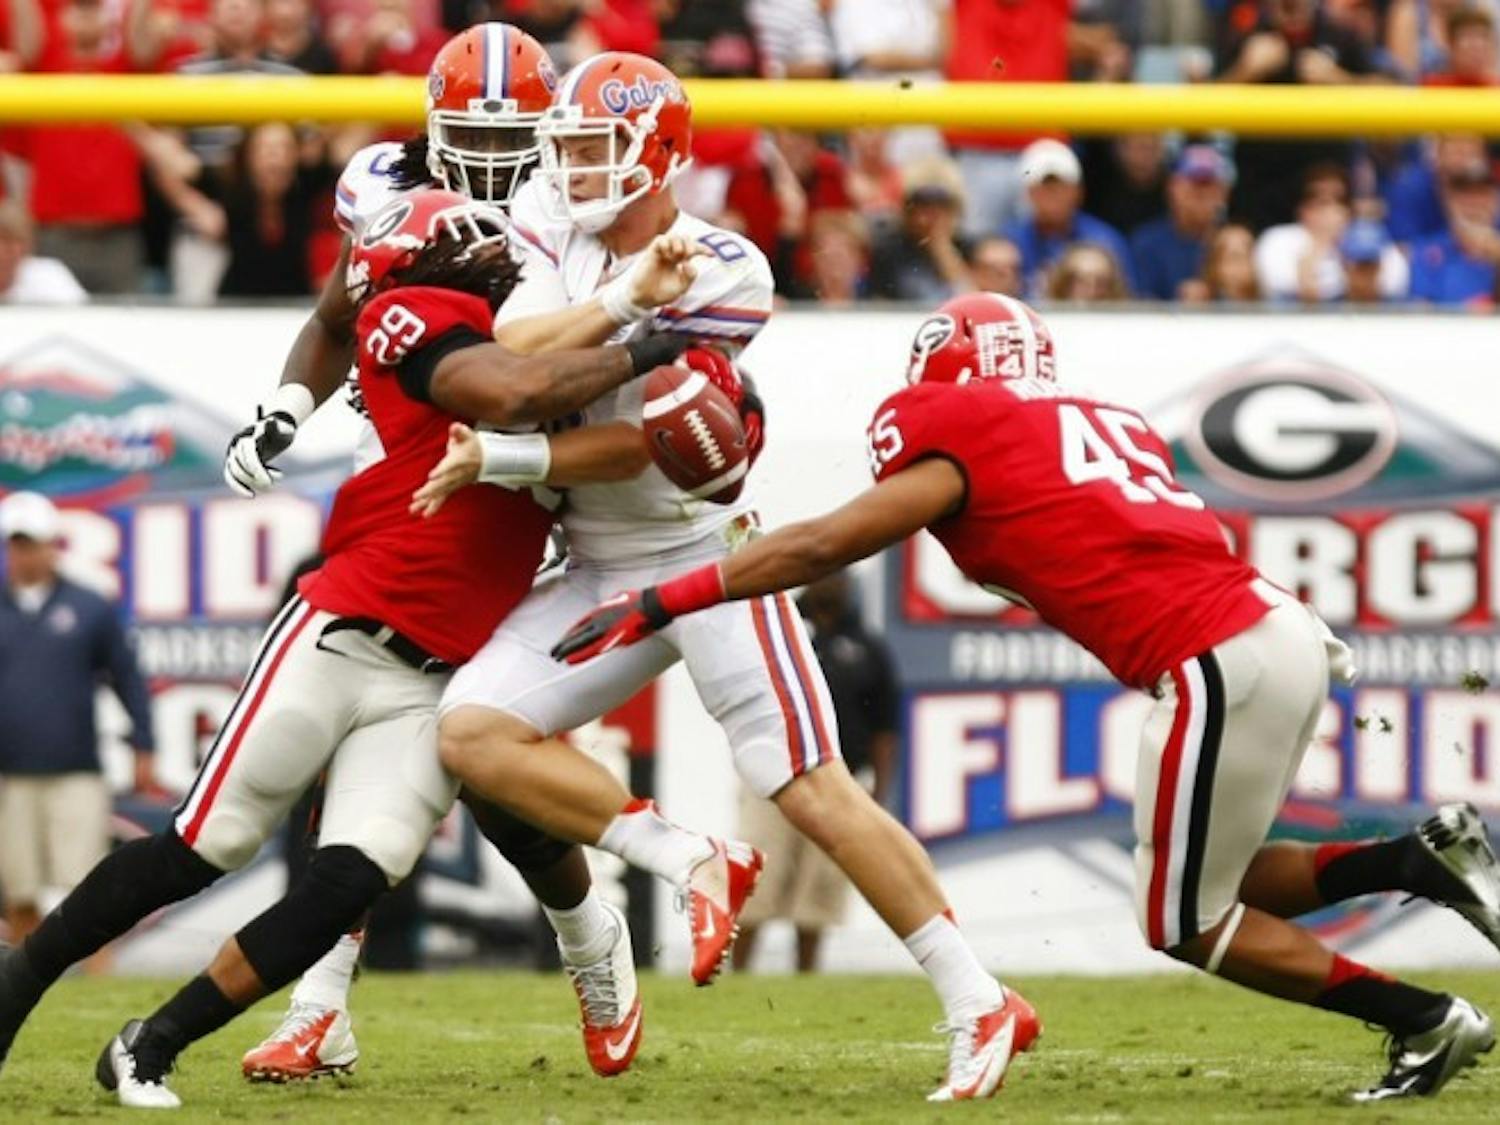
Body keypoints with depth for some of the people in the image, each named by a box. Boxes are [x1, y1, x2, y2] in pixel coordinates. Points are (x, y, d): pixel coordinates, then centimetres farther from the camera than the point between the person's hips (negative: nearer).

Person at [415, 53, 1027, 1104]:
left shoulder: (723, 272, -12)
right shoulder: (566, 251, 6)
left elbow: (642, 438, -16)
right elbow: (512, 345, -14)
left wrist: (507, 457, -19)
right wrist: (625, 300, -26)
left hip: (705, 554, -6)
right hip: (600, 573, 6)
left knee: (814, 791, -10)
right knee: (472, 733, -12)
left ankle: (980, 1005, -3)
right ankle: (695, 866, -3)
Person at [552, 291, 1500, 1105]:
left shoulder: (961, 441, 2)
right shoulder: (1110, 426, 23)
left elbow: (824, 546, 0)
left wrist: (658, 605, 4)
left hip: (1221, 667, -8)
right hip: (1282, 625, 8)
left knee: (1187, 923, 8)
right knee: (1212, 883, 21)